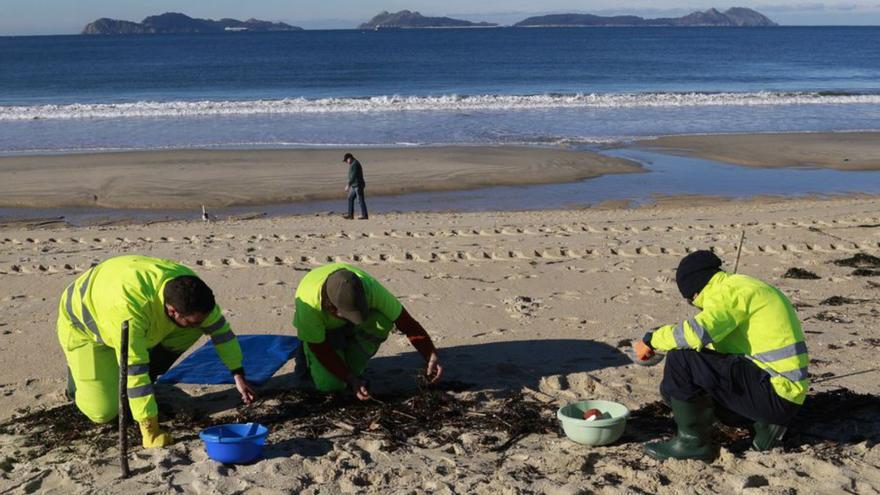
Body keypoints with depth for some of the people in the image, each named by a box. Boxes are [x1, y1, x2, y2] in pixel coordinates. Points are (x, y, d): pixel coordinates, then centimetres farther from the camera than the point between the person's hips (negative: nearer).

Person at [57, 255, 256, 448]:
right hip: (83, 326, -6)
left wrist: (239, 376, -11)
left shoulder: (188, 286, -25)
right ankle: (78, 376, 13)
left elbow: (220, 328, -9)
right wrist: (150, 430, -42)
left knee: (190, 330, -15)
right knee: (104, 411, -18)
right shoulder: (128, 306, -46)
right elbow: (133, 368, -45)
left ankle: (145, 384, 3)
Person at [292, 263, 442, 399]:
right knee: (330, 384, -23)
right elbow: (320, 348, -29)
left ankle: (353, 368, -7)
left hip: (348, 326, 2)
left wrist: (432, 356, -39)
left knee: (383, 321, -32)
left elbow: (405, 321, -31)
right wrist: (351, 380, -32)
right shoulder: (309, 303, -42)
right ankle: (306, 356, 10)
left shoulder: (370, 288, -38)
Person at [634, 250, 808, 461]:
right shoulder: (745, 287, 19)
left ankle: (693, 441, -3)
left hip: (776, 392, -10)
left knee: (681, 358, -15)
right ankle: (764, 423, 12)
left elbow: (696, 332, -27)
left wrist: (651, 340, -11)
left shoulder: (731, 291, -11)